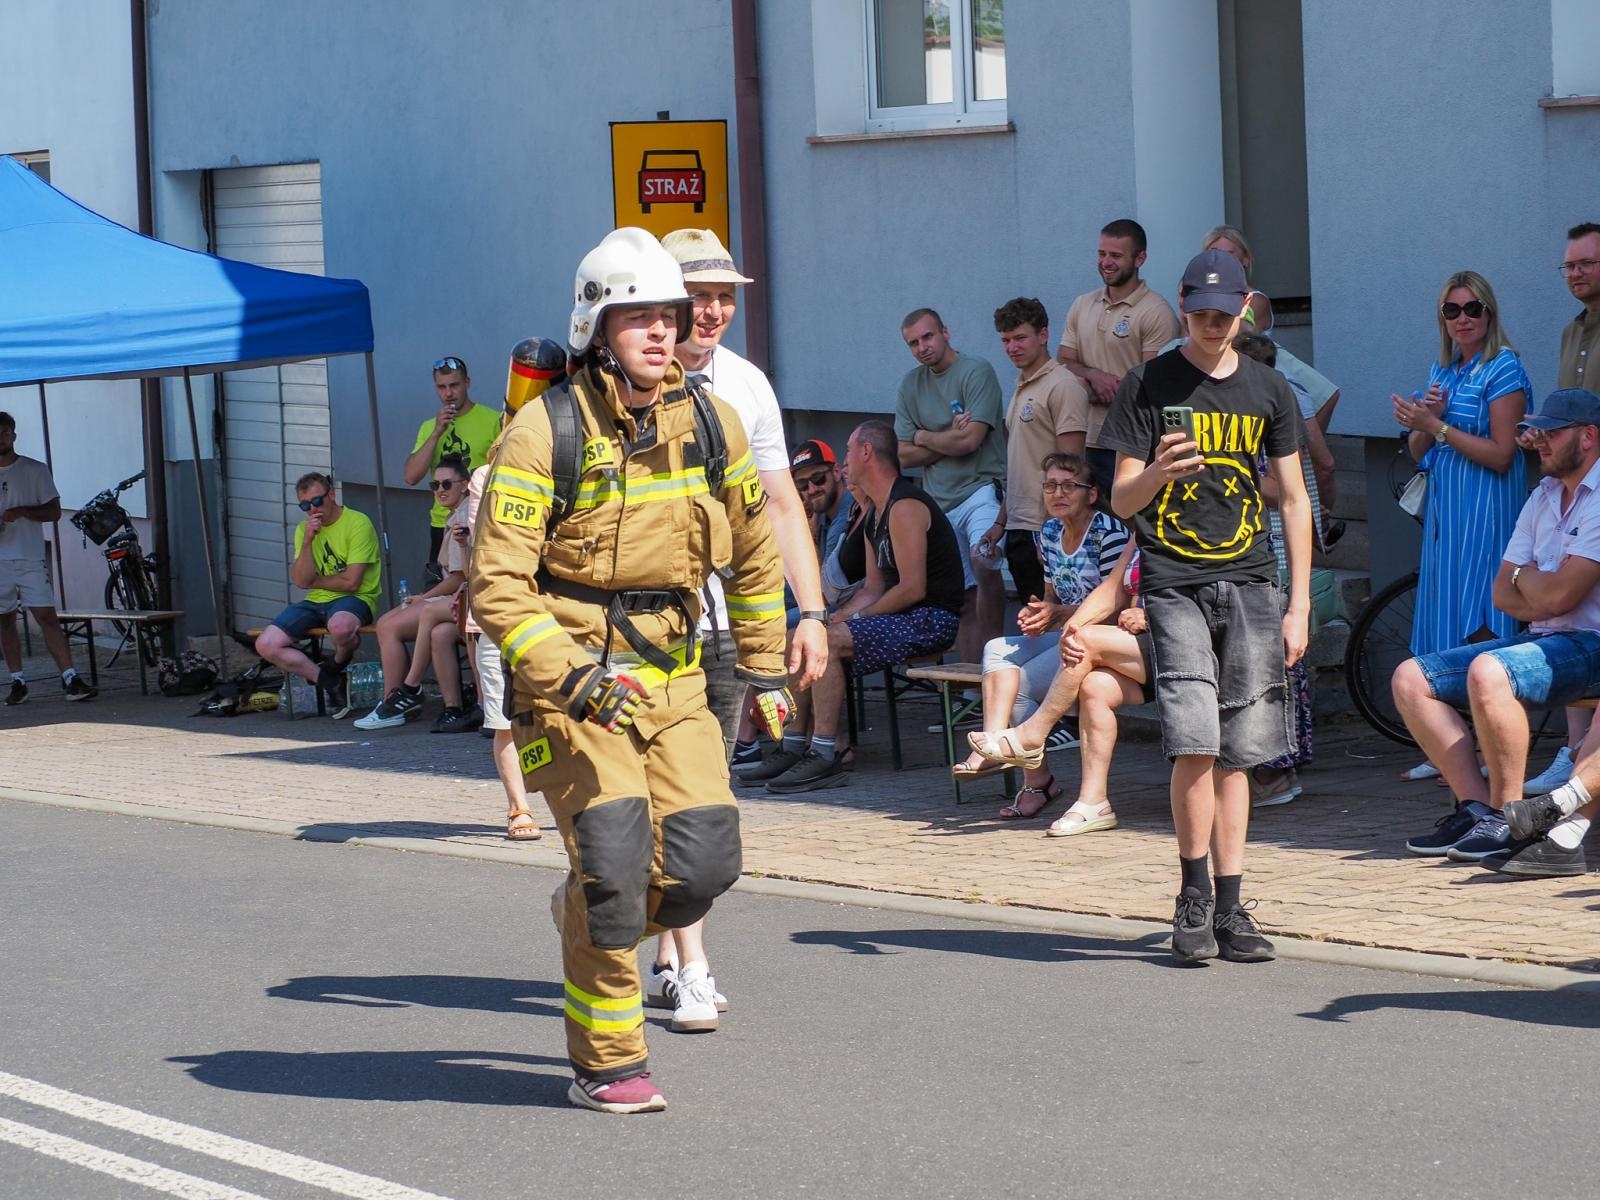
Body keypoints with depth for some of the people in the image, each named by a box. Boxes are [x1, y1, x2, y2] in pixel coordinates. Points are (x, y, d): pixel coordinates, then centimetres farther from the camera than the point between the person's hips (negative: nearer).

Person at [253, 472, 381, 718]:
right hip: (316, 603, 6)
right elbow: (301, 580, -2)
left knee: (340, 626, -42)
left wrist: (314, 581, -1)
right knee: (266, 645, -12)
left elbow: (350, 582, -15)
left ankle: (337, 665, -5)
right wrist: (307, 541, -14)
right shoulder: (304, 529, 10)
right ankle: (330, 682, -3)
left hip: (354, 599, -6)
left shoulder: (357, 523, -10)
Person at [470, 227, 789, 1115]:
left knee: (703, 863, -5)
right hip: (568, 675, -5)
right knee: (614, 858, -14)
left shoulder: (709, 425, 3)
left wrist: (763, 664, 19)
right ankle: (605, 1065, 3)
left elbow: (752, 549, 19)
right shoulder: (545, 433, -13)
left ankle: (589, 914, 29)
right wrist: (567, 677, -26)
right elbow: (497, 584, -16)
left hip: (671, 676, 5)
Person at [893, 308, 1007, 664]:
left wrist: (924, 437, 1)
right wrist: (949, 440, -5)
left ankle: (992, 652, -25)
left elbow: (970, 439, -15)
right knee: (963, 599, 6)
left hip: (981, 488, -6)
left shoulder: (976, 371, -6)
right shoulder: (911, 384, 13)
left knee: (983, 558, -32)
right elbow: (904, 455, 9)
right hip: (939, 501, 6)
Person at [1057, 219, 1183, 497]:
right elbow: (1063, 363, 14)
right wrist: (1093, 376, -9)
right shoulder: (1082, 306, 16)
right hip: (1085, 441, 6)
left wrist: (1086, 391, -8)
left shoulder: (1156, 312, -5)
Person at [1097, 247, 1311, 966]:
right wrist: (1157, 472, -23)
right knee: (1195, 745, -14)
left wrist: (1299, 605, 8)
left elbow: (1294, 500, 14)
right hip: (1173, 583, -3)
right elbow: (1121, 501, 0)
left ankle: (1229, 910, 8)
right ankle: (1193, 898, 2)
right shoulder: (1148, 386, 3)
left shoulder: (1268, 391, 11)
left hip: (1249, 583, 3)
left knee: (1237, 755, 2)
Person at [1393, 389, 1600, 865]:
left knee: (1488, 673, -36)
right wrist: (1541, 589, -10)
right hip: (1541, 639, 10)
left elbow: (1556, 595, -20)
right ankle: (1476, 806, -11)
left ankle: (1507, 817, -23)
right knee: (1410, 679, -2)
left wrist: (1525, 577, 2)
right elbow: (1503, 595, 11)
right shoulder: (1543, 497, 16)